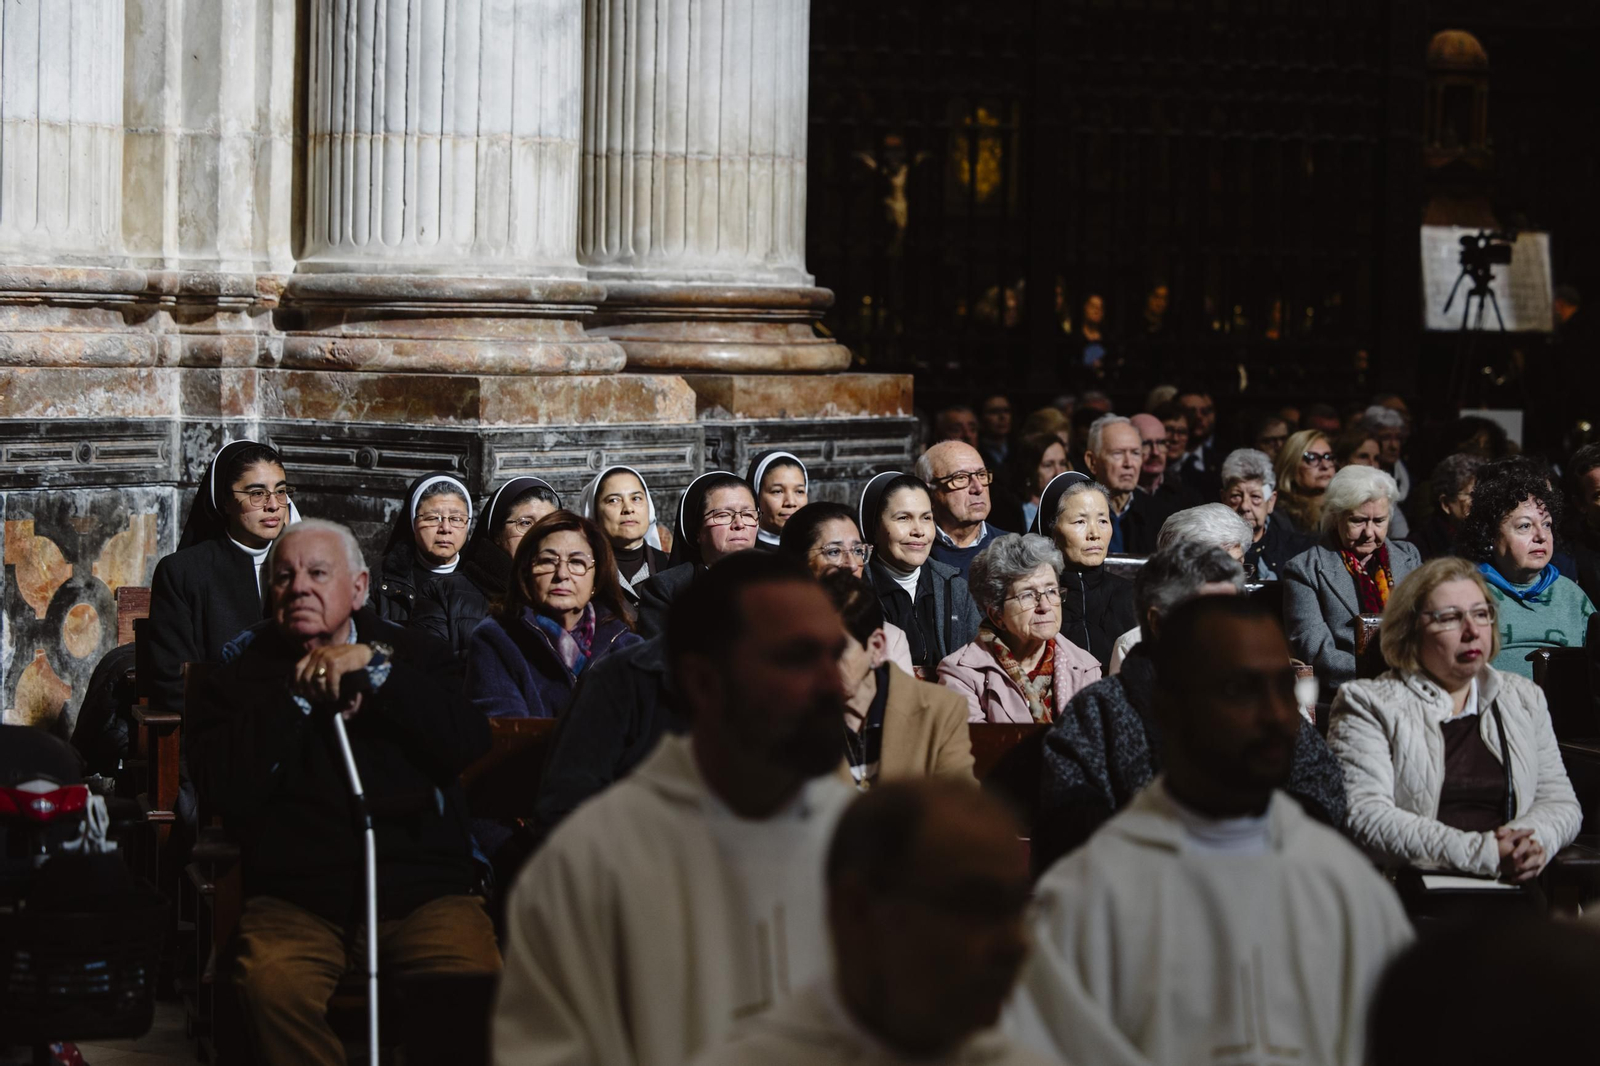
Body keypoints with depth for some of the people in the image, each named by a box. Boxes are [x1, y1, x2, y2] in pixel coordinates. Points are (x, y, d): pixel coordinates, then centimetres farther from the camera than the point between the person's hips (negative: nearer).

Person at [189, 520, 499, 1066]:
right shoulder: (244, 675, 14)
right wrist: (299, 697, -5)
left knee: (473, 983, -30)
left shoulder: (416, 656, 17)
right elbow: (226, 791, -2)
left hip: (423, 892, 0)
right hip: (295, 896, 0)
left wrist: (374, 668, -6)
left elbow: (468, 744, -3)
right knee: (273, 980, -34)